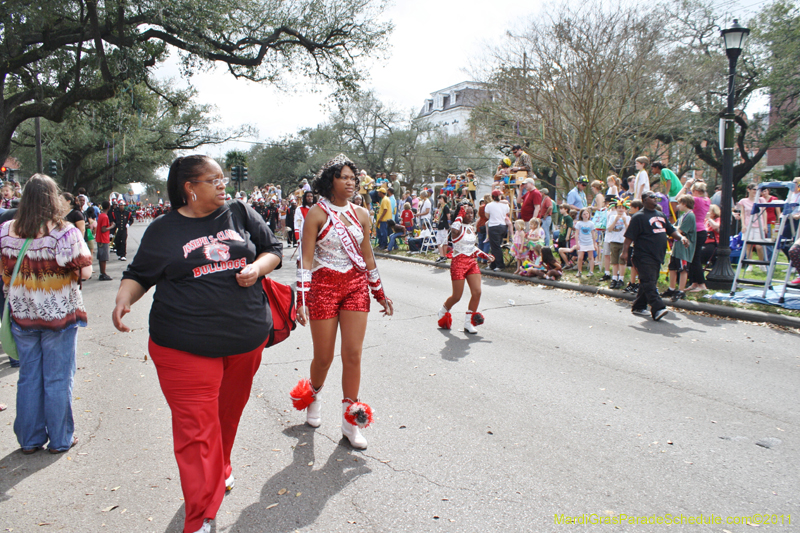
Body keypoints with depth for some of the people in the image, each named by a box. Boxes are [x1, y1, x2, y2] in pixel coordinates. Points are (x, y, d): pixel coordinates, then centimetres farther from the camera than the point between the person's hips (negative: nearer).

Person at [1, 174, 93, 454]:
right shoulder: (66, 232, -16)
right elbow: (85, 272, -14)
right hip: (59, 314, -3)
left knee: (28, 376, 15)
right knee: (58, 378, 8)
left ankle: (29, 439, 27)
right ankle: (60, 439, 20)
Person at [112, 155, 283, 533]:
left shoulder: (241, 215, 7)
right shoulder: (164, 230, 3)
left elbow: (273, 249, 12)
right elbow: (139, 274, 9)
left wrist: (257, 267, -8)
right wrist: (124, 298, -11)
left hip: (246, 336, 3)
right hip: (186, 345, -3)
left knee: (229, 411, 20)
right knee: (196, 426, -4)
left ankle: (220, 470, 48)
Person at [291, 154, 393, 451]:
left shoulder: (361, 214, 7)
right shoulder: (317, 214, -5)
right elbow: (306, 260, -8)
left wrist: (380, 293, 17)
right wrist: (301, 300, -13)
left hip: (356, 287, 3)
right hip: (324, 287, -3)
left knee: (353, 355, 1)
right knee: (324, 356, 6)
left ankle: (351, 420, 15)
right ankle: (313, 396, 39)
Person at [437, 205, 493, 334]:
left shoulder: (471, 228, 13)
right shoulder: (458, 228, -10)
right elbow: (454, 229, -38)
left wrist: (484, 255, 15)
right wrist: (460, 215, -28)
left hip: (472, 262, 7)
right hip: (459, 263, -7)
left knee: (477, 292, -4)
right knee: (457, 296, -1)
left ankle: (468, 323, 10)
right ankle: (443, 311, 32)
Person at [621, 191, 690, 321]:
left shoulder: (661, 215, 18)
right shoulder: (639, 217, -6)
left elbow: (671, 230, 23)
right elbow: (629, 236, -11)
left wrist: (681, 237, 5)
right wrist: (625, 251, -19)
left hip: (657, 256, 8)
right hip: (644, 256, -8)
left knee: (648, 283, 11)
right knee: (649, 282, -14)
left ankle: (638, 307, 21)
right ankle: (658, 309, -20)